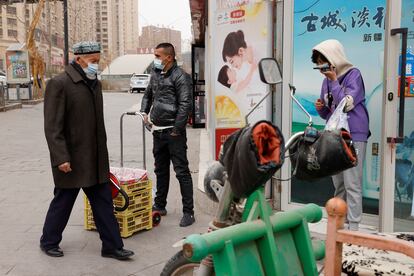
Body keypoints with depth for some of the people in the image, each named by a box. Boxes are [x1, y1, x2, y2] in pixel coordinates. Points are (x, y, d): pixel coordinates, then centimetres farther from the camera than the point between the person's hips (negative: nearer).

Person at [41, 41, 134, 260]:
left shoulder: (95, 83, 11)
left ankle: (112, 246, 17)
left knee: (103, 203, 8)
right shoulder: (59, 84, -13)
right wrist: (61, 158, -21)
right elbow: (52, 126, -17)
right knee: (63, 202, 10)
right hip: (71, 159, -7)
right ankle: (49, 242, 30)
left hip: (96, 159, 7)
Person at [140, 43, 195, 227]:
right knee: (161, 170, 18)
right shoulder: (155, 75, 12)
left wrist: (176, 130, -17)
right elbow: (147, 95, 27)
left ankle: (188, 212, 4)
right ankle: (159, 206, 31)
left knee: (181, 172, -4)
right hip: (158, 131, 8)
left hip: (173, 132, -8)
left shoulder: (180, 76, -11)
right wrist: (145, 112, 10)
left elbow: (185, 105, -17)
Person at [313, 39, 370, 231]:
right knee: (338, 185, 12)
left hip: (353, 136, -7)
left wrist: (334, 81, -13)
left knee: (352, 184, -9)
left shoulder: (353, 75, -6)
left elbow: (347, 104, -17)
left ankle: (353, 228, -5)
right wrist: (320, 108, -3)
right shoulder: (327, 80, 12)